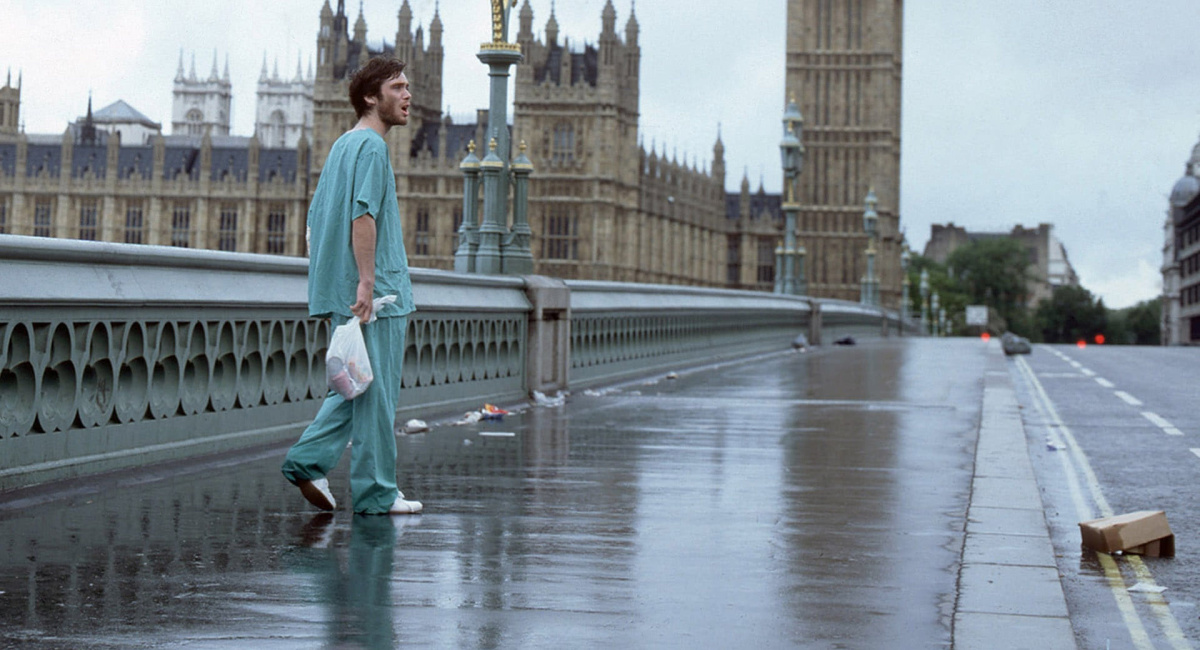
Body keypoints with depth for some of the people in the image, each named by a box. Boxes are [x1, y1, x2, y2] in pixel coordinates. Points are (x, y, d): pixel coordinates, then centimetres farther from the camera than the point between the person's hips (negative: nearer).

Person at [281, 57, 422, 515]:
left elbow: (317, 218, 21)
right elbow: (363, 215, -21)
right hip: (378, 295, -9)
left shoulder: (342, 145, 19)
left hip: (346, 296, 9)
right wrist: (366, 280, -24)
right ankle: (376, 493, 2)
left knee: (360, 388, 16)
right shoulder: (371, 146, -10)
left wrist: (330, 285, 22)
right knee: (375, 394, -3)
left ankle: (308, 460, 7)